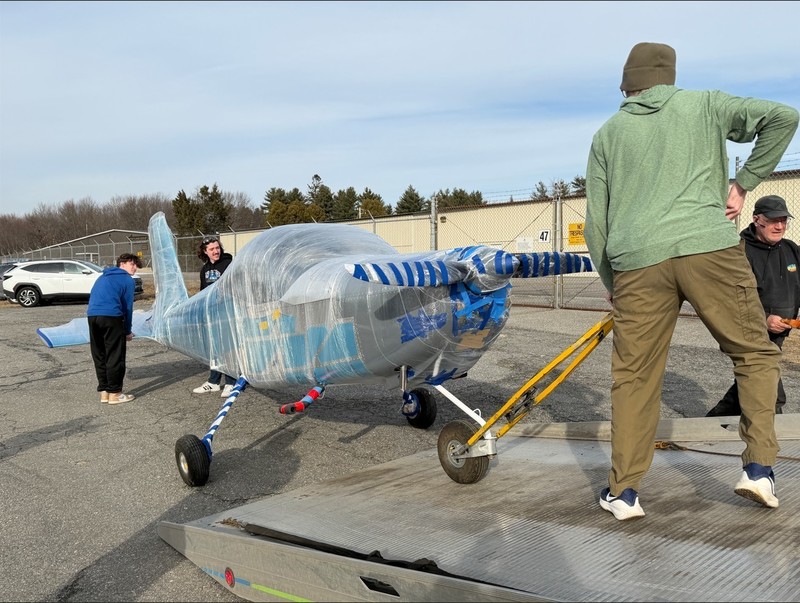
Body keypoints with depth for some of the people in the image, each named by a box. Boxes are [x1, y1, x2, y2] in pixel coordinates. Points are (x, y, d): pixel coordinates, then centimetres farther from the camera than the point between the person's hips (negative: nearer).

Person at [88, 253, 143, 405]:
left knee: (99, 356, 13)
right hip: (111, 316, -7)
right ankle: (114, 393, 5)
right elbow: (127, 307, 4)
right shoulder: (127, 280, 8)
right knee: (115, 357, 1)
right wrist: (127, 331, 11)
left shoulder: (102, 277, 28)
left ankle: (104, 391, 19)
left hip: (92, 316, 7)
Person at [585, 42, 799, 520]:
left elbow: (596, 222, 15)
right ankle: (759, 467, 9)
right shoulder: (704, 104, 17)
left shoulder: (607, 134, 19)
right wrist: (744, 185, 12)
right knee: (756, 353, 15)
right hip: (709, 247, -1)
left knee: (635, 376, 7)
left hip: (636, 261, 1)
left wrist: (613, 285, 22)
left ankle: (624, 491, 11)